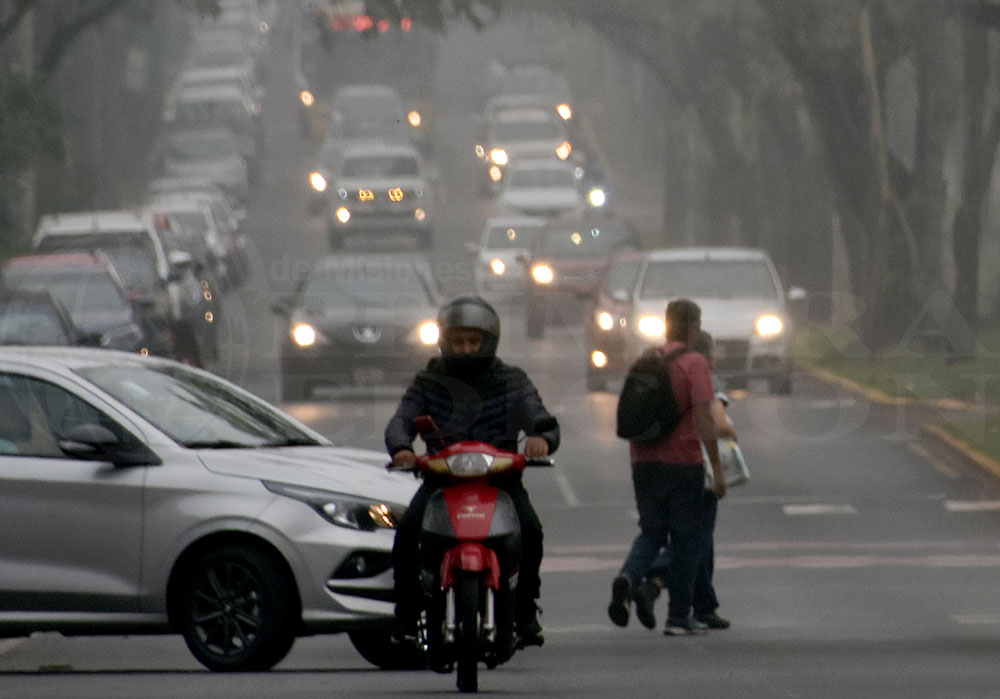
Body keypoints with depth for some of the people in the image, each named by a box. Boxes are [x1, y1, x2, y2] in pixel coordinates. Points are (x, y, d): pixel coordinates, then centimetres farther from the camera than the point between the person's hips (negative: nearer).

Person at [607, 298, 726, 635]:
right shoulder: (693, 363, -9)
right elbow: (702, 417, -17)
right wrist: (717, 467, -14)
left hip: (644, 463, 5)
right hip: (683, 461, -5)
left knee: (651, 532, 15)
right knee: (685, 538, 6)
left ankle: (628, 578, -15)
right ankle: (679, 616, 8)